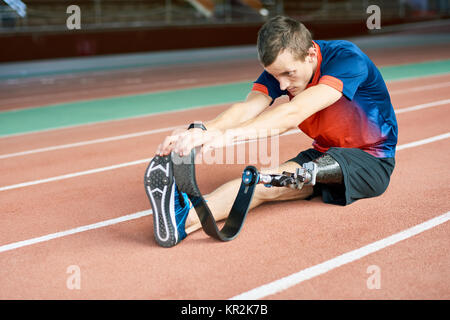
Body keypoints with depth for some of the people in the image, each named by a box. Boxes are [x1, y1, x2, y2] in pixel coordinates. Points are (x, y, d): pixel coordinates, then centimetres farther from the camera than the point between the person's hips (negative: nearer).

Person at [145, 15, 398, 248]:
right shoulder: (282, 68, -8)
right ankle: (185, 217, -51)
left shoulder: (347, 59, -27)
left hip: (372, 161, -6)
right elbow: (247, 109, -26)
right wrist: (202, 131, -48)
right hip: (325, 154, 6)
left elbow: (294, 114, -41)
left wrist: (228, 135, -54)